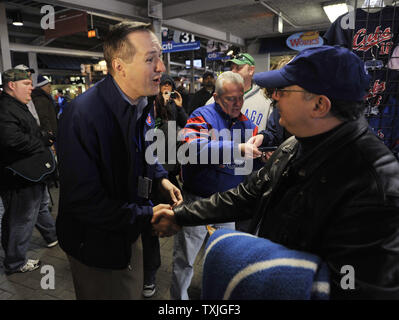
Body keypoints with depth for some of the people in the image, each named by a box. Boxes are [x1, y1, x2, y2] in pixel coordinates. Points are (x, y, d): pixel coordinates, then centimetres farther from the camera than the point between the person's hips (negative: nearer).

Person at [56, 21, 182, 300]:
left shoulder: (144, 104, -2)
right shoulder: (83, 116, -30)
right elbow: (84, 201, -29)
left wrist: (161, 179, -4)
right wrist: (148, 215, -24)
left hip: (130, 232, 8)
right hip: (96, 245, -7)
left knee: (134, 291, 29)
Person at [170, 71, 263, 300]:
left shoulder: (247, 124, 5)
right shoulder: (204, 116, -12)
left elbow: (255, 163, 12)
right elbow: (192, 146, -32)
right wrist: (237, 148, -37)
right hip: (197, 198, -5)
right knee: (184, 259, 9)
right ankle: (179, 295, 33)